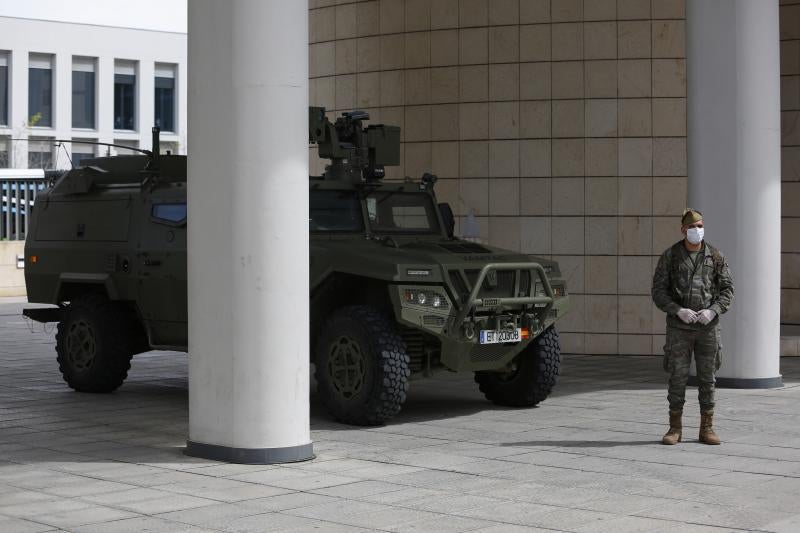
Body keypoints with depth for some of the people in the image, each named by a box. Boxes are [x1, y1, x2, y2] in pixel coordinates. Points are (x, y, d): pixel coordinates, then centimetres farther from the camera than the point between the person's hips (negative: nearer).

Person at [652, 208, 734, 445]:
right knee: (678, 378, -1)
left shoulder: (716, 256, 3)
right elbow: (659, 291, -3)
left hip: (708, 327, 1)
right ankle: (675, 428, 9)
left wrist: (713, 311, -14)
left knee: (707, 378, 4)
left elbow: (727, 290, 3)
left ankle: (707, 429, 12)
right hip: (679, 328, -1)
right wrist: (678, 311, -18)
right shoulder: (670, 256, -1)